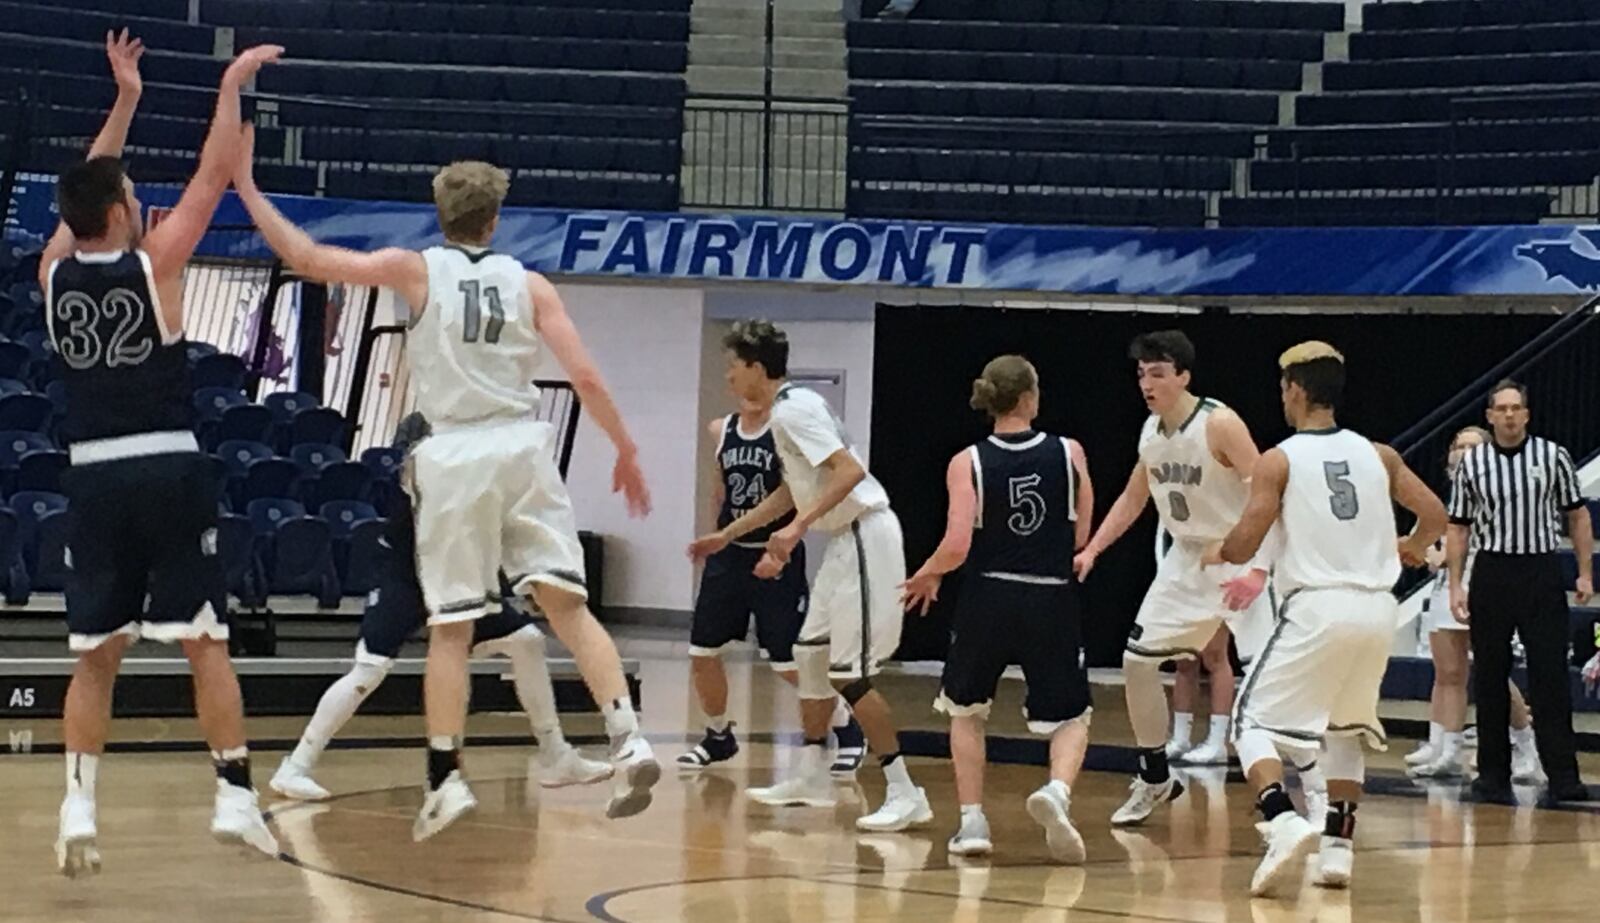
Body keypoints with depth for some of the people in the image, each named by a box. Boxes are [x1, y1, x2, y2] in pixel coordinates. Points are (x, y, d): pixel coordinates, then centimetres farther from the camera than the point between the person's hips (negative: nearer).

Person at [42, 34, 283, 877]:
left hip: (93, 478, 4)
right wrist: (231, 86, 12)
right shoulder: (155, 263, -7)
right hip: (168, 471, -4)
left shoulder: (54, 273, 4)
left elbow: (85, 192, 21)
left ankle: (78, 806, 0)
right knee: (204, 641, 2)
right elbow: (212, 176, 1)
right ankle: (236, 796, -1)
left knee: (96, 655, 9)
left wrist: (124, 100, 27)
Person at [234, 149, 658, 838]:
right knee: (566, 604, 3)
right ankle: (628, 740, -11)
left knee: (450, 628, 6)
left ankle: (445, 778, 3)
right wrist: (626, 452, 12)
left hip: (451, 455, -1)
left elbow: (305, 258, -1)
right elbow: (585, 377, 1)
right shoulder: (528, 284, 7)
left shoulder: (416, 270, 2)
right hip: (521, 446, 1)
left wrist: (246, 186, 8)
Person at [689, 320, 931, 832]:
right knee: (810, 652, 18)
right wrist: (726, 535, 33)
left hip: (866, 536, -10)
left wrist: (798, 527, -31)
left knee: (849, 672, -10)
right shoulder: (789, 407, 16)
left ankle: (905, 795, -7)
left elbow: (850, 471, -26)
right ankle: (812, 778, 28)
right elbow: (792, 490, 28)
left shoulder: (793, 409, -15)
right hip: (846, 540, 10)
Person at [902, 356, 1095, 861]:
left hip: (987, 600, 0)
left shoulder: (968, 463, -6)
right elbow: (1081, 536, 5)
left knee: (965, 711, 23)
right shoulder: (1069, 453, -2)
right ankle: (1057, 791, -17)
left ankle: (972, 821, 16)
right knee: (1071, 718, 13)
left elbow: (957, 546, -13)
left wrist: (927, 576, 6)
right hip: (1052, 602, 0)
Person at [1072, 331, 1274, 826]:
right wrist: (1090, 551, 9)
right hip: (1187, 558, 7)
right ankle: (1155, 779, 21)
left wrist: (1258, 570, -34)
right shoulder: (1151, 431, 2)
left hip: (1239, 560, -7)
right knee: (1137, 659, 5)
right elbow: (1132, 498, 17)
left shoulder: (1220, 424, -21)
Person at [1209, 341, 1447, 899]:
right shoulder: (1377, 455, 11)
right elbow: (1435, 516, 11)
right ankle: (1337, 847, 15)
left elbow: (1244, 545, -7)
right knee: (1346, 729, 24)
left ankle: (1284, 822, -20)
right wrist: (1413, 549, 33)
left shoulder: (1280, 460, -3)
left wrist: (1217, 553, 16)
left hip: (1318, 607, -5)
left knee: (1254, 721, 4)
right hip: (1378, 608, 5)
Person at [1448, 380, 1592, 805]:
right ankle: (1493, 774, 13)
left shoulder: (1553, 456, 3)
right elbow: (1459, 526, 9)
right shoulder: (1472, 463, 5)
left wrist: (1585, 573, 2)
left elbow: (1577, 515, 8)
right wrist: (1456, 585, 3)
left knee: (1550, 675, -6)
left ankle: (1562, 776, -6)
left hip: (1542, 574, -1)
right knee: (1490, 678, 5)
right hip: (1492, 574, 1)